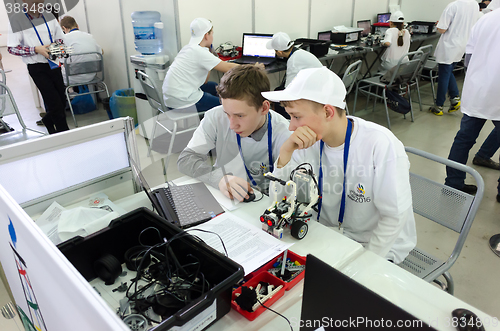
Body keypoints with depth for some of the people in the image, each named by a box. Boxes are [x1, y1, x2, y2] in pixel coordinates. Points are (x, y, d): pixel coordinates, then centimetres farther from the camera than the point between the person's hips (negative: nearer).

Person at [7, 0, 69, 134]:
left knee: (62, 101, 10)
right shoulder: (16, 20, -7)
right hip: (37, 69, -5)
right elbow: (11, 48, -9)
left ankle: (48, 120, 38)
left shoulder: (49, 16, 6)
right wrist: (36, 49, -19)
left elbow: (60, 38, 17)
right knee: (55, 103, -8)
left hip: (54, 64, 5)